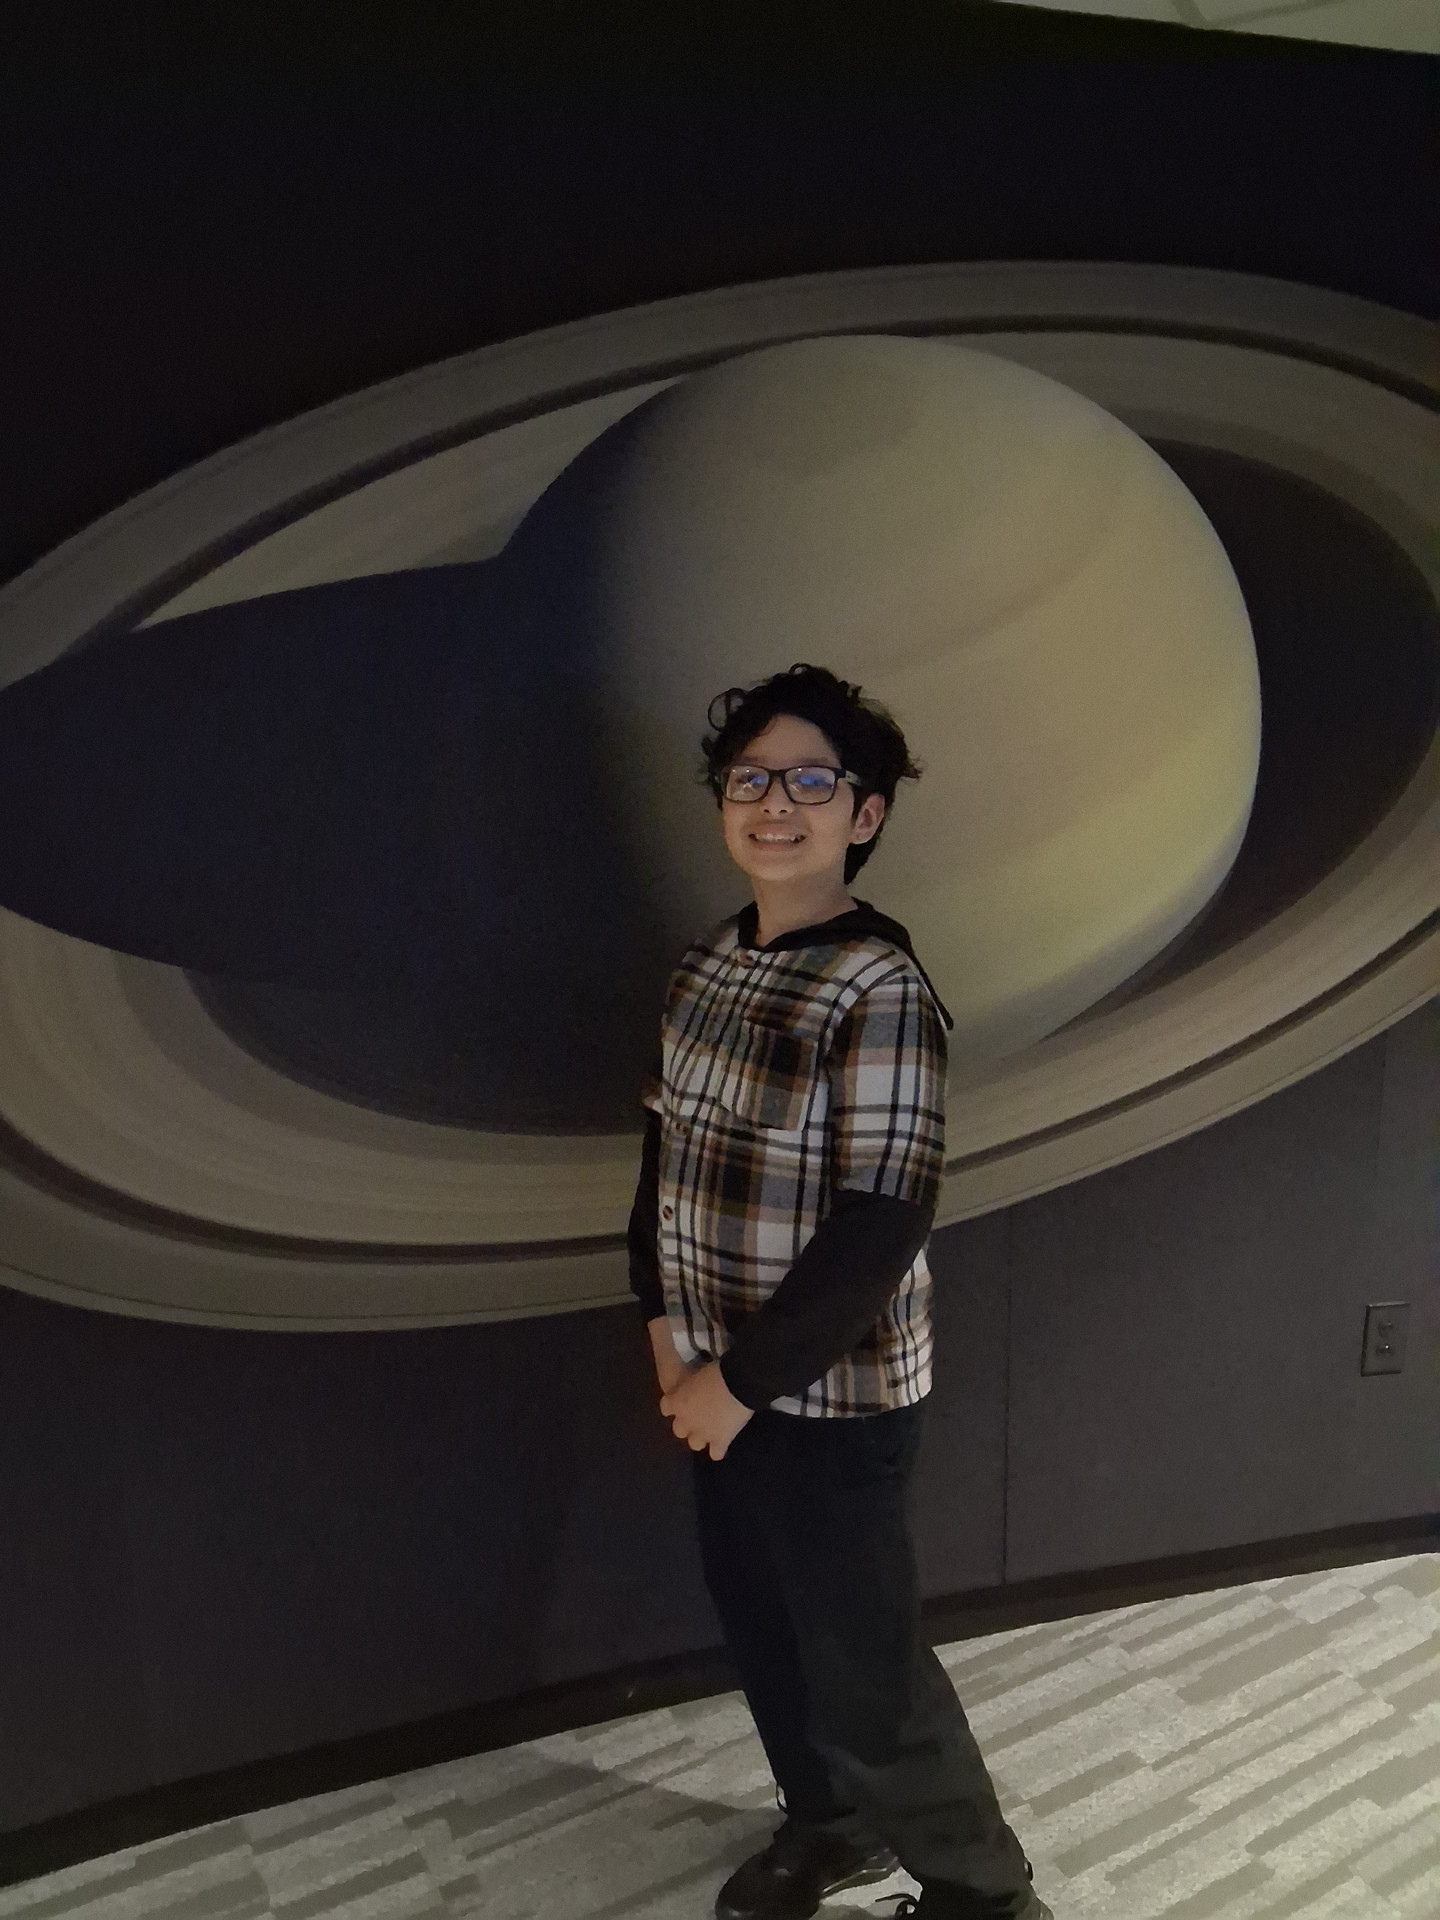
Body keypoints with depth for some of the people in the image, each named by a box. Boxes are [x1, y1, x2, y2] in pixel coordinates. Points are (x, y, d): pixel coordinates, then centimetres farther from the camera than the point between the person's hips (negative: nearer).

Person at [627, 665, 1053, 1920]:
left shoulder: (880, 989, -21)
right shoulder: (711, 963, 2)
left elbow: (881, 1225, -23)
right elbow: (667, 1143, 9)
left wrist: (743, 1380, -17)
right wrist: (667, 1323, 1)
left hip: (830, 1398, -7)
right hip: (724, 1382, 7)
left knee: (864, 1666, 8)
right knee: (759, 1624, 23)